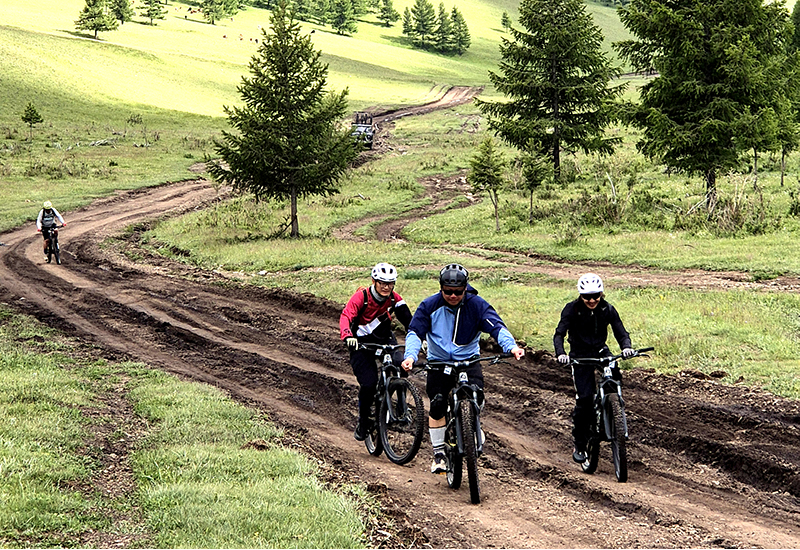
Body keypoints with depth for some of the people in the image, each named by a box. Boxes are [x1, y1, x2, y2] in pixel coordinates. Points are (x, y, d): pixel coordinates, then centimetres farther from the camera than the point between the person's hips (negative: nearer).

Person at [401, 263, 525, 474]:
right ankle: (438, 453, 7)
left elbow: (496, 327, -19)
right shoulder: (430, 306, -10)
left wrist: (511, 346, -38)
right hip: (438, 362, 0)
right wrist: (410, 356, -34)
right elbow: (415, 332, -14)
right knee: (437, 405, -9)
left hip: (469, 360, 0)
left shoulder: (477, 305, -10)